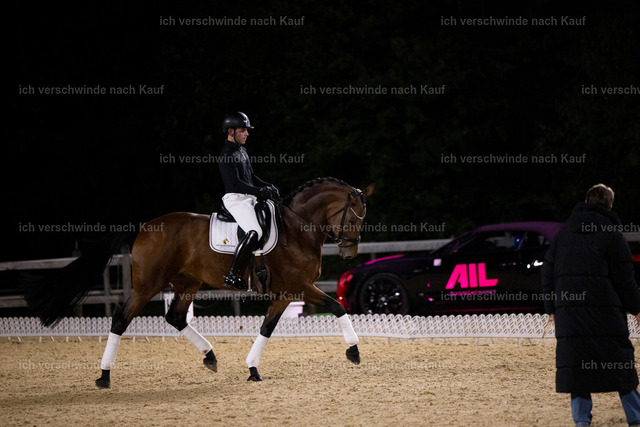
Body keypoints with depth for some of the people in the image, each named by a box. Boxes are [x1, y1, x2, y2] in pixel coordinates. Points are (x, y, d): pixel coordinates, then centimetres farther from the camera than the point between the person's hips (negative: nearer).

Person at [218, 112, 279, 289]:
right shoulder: (227, 154, -13)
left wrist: (268, 187, 9)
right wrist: (260, 191, -25)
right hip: (235, 199, -10)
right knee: (254, 232, -29)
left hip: (249, 199, 10)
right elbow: (235, 183, -21)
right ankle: (233, 275, -29)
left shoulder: (241, 150, 18)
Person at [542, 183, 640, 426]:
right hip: (604, 311, -3)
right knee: (620, 361, 3)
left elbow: (548, 273, 14)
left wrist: (551, 308, 20)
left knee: (576, 362, 5)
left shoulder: (563, 235, 13)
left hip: (568, 310, 3)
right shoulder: (611, 235, -2)